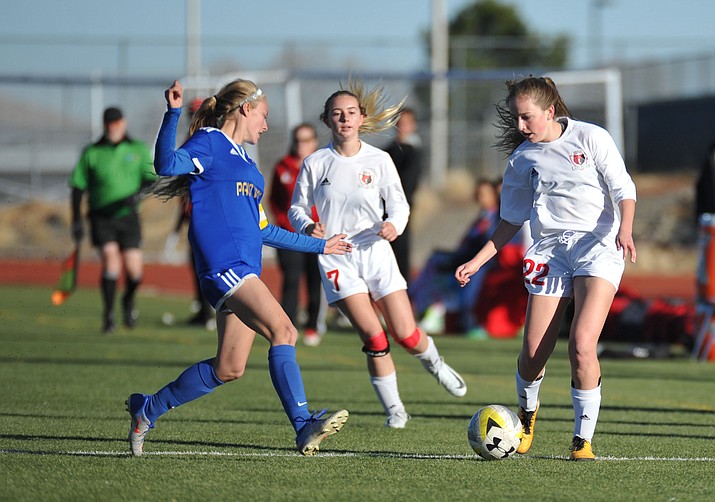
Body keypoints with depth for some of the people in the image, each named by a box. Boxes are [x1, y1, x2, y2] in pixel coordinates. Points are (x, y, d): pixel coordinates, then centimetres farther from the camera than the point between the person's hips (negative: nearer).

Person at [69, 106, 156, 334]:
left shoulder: (139, 150, 7)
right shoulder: (91, 153, 5)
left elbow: (152, 178, 2)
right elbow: (78, 186, 7)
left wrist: (138, 194, -19)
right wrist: (77, 220, 2)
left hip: (128, 216, 1)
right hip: (101, 216, -1)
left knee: (134, 270, -6)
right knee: (110, 259, -19)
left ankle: (128, 300, 28)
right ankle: (109, 315, -9)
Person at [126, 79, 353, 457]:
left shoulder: (244, 162, 27)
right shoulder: (209, 143, 0)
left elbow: (260, 230, 33)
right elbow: (167, 165, -20)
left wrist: (318, 245, 39)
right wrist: (173, 113, -32)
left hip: (244, 270, 9)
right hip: (222, 262, -9)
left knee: (228, 368, 6)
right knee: (282, 331, -21)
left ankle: (147, 409, 21)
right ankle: (304, 428, -26)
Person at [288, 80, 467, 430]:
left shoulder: (378, 160, 1)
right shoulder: (315, 164, 0)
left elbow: (399, 203, 6)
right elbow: (298, 208, 7)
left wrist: (394, 224, -17)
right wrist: (308, 227, -15)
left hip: (375, 251, 1)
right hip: (336, 257, -1)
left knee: (406, 336, -2)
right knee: (374, 339, -13)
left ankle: (434, 364, 35)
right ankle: (394, 409, 4)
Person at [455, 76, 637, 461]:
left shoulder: (591, 138, -2)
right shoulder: (522, 159, 9)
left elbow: (623, 190, -2)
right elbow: (512, 219, 19)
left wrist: (625, 230, -21)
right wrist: (477, 261, 14)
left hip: (598, 245, -4)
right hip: (549, 250, 4)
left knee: (582, 344, -20)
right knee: (533, 352, -2)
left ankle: (583, 439, -9)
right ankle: (527, 412, 32)